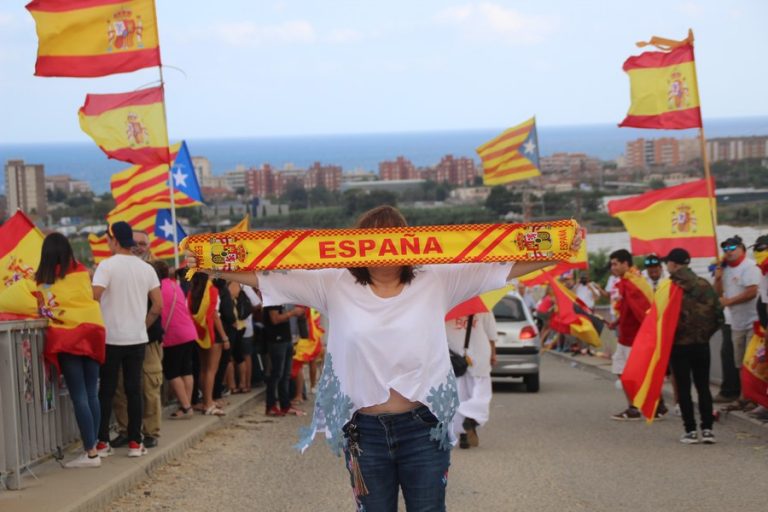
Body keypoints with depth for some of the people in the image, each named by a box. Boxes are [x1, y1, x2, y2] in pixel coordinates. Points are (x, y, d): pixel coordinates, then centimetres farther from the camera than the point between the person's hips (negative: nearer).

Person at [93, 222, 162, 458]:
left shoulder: (107, 266, -9)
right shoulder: (146, 268, 5)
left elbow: (93, 298, -18)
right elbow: (158, 306, 5)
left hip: (111, 338, -3)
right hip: (137, 338, 4)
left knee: (106, 390, 3)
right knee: (134, 390, 7)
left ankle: (102, 442, 4)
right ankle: (135, 442, 6)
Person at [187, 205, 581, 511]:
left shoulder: (436, 282, -1)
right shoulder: (335, 285, 1)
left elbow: (505, 267, -4)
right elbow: (264, 276, 0)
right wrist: (210, 267, -8)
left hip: (423, 427, -1)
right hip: (365, 430, 1)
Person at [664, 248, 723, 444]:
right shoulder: (704, 285, 2)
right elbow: (718, 314, 3)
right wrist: (706, 333, 12)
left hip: (679, 345, -4)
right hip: (702, 344, 4)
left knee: (684, 389, 3)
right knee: (703, 387, 10)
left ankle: (691, 431, 2)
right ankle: (707, 429, 6)